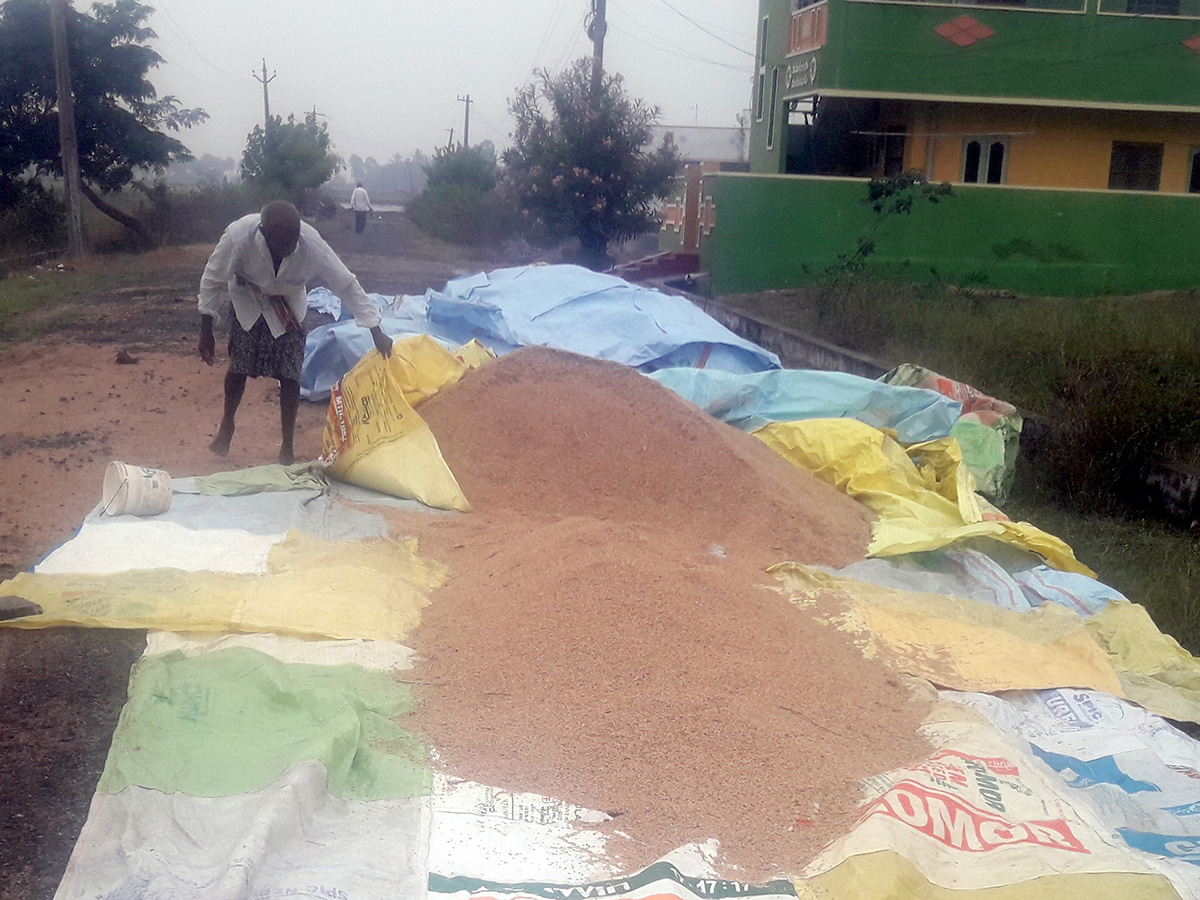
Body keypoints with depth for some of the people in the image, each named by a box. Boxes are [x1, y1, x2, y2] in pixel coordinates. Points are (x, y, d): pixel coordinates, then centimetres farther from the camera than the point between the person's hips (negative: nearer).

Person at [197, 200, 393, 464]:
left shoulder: (311, 243, -35)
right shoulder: (239, 236, -36)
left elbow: (347, 284, -24)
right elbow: (213, 279, -19)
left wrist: (377, 333, -23)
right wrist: (206, 332, -13)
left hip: (288, 305, 0)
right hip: (248, 301, 0)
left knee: (290, 374, -4)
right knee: (239, 366, 6)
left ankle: (287, 446, 13)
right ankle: (227, 424, 35)